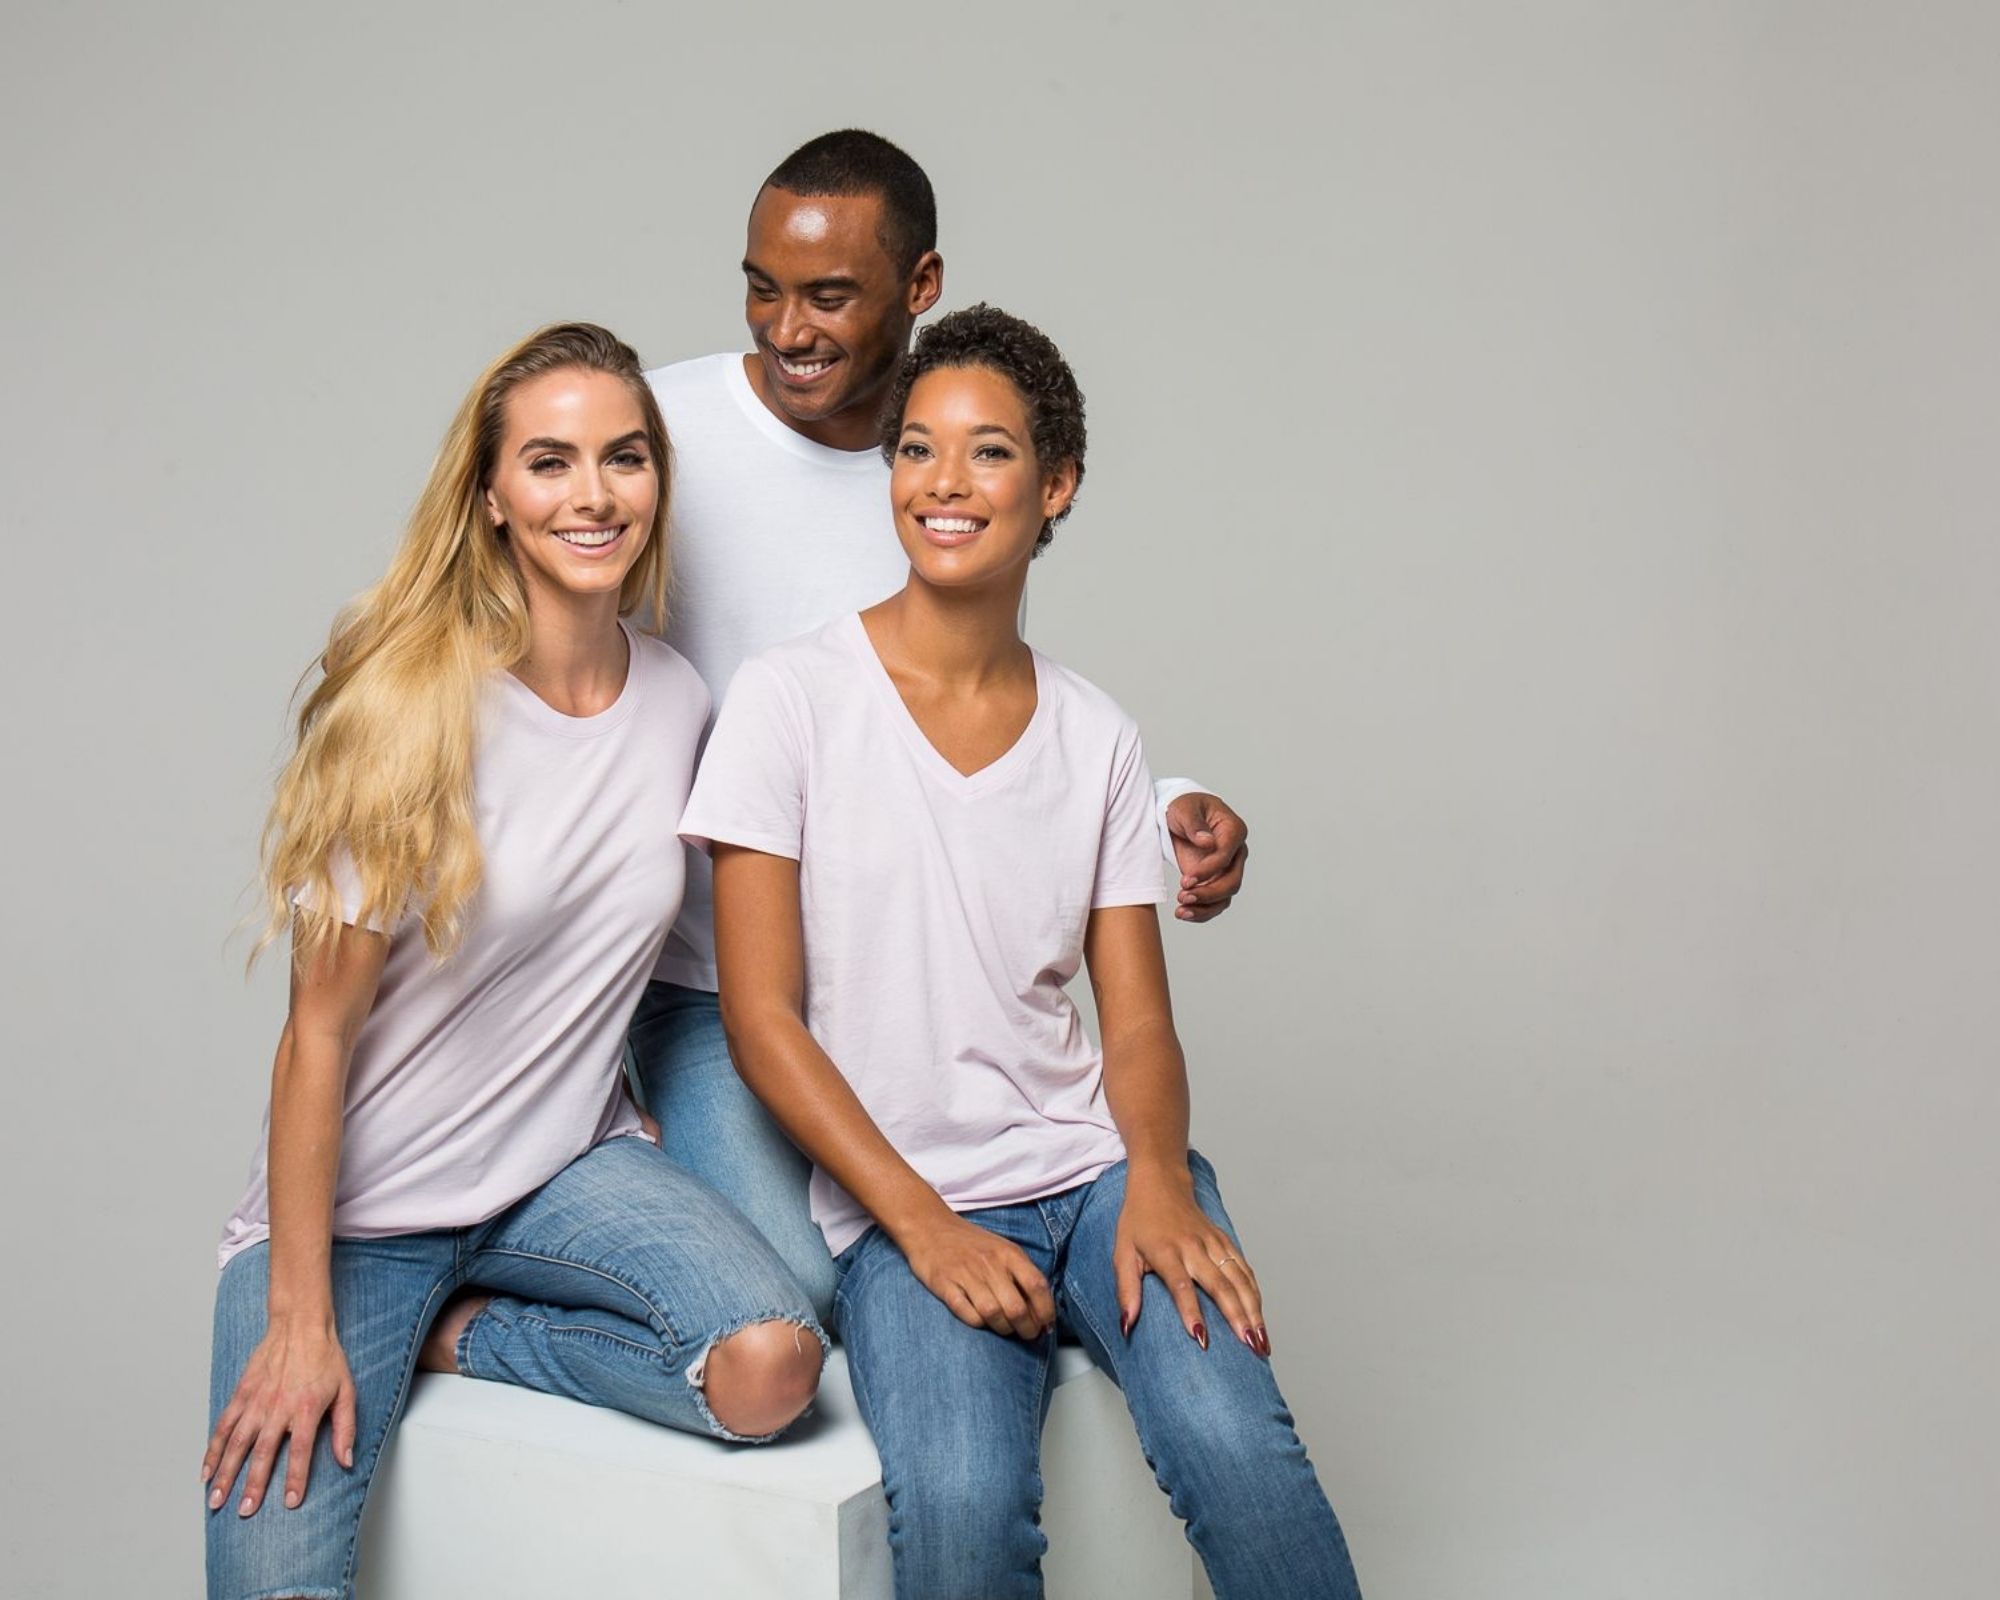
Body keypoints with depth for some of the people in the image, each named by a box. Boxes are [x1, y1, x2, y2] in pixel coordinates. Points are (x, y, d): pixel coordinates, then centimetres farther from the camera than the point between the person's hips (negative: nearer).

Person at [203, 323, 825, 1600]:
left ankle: (458, 1332, 0)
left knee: (772, 1367, -23)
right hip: (363, 1197, -4)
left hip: (566, 1163, 5)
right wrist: (299, 1317, -14)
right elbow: (321, 1029, -14)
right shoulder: (410, 706, -16)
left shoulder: (681, 700, -1)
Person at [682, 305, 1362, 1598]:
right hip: (897, 1202, -2)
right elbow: (761, 1016, -5)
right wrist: (924, 1227, -13)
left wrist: (1157, 1176, -13)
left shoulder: (1097, 738, 9)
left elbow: (1138, 1021, 8)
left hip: (1095, 1162, 3)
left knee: (1235, 1441, -26)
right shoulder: (793, 698, -1)